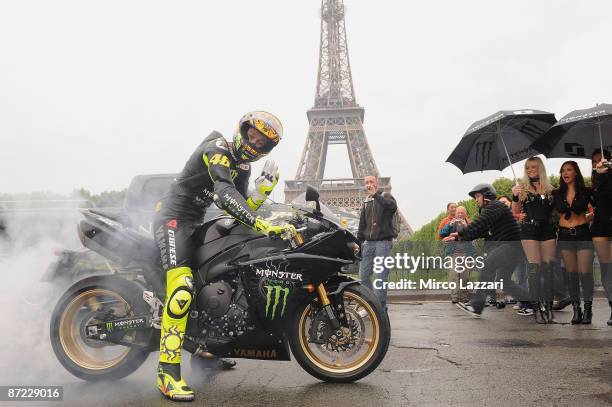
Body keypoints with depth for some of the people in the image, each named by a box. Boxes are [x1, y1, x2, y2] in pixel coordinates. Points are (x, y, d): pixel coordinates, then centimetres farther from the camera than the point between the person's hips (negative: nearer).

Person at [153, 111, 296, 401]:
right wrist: (261, 224, -40)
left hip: (196, 222, 10)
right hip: (174, 217, -9)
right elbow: (225, 194, -31)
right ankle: (168, 372, -22)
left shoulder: (243, 168, 12)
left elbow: (240, 211, 7)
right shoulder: (218, 148, -15)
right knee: (182, 289, -25)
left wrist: (263, 191, -8)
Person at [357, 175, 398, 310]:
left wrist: (375, 195, -25)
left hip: (383, 242, -6)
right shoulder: (366, 202, 19)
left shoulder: (385, 196, 2)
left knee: (381, 276, -6)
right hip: (368, 243, 6)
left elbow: (393, 206, -23)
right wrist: (358, 242, 17)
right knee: (363, 275, 3)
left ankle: (380, 306, 2)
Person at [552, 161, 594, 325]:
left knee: (585, 272, -6)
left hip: (583, 234, -2)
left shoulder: (586, 192, 2)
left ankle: (588, 309, 6)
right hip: (565, 235, 2)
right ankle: (576, 310, 12)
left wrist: (587, 218, -6)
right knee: (571, 273, 5)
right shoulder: (557, 194, 6)